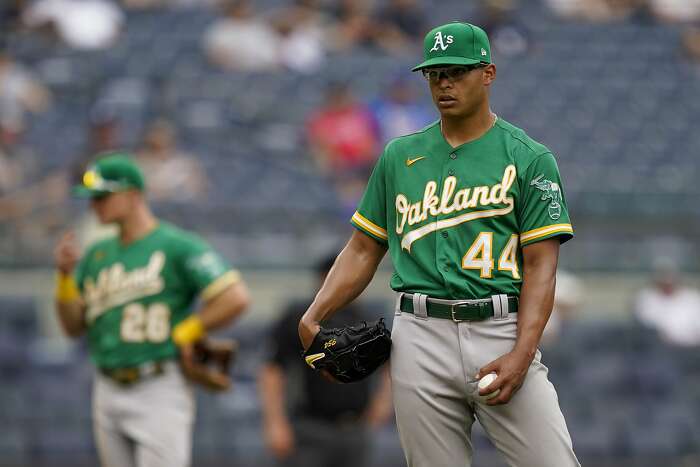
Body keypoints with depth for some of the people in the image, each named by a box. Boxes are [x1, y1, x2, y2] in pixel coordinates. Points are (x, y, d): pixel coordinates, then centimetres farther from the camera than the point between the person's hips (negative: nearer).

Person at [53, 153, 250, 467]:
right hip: (108, 392, 7)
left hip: (161, 391, -7)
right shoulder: (97, 256, 15)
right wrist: (66, 274, 0)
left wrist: (184, 334, -8)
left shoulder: (177, 246, -6)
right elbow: (73, 326, 14)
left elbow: (235, 298, -13)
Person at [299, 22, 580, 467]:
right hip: (421, 336, 2)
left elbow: (540, 264, -3)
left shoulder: (529, 158, 4)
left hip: (501, 332, -2)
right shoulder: (400, 156, 16)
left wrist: (522, 354, -15)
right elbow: (364, 248, 19)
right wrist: (313, 318, 4)